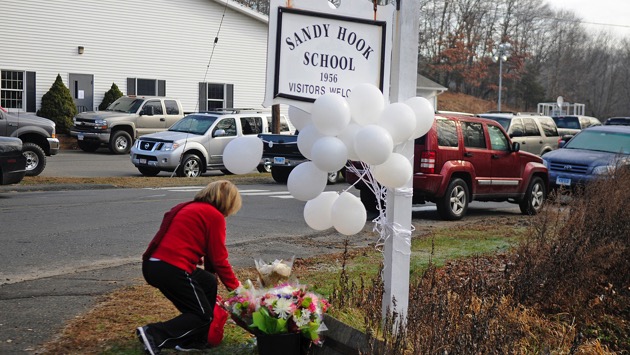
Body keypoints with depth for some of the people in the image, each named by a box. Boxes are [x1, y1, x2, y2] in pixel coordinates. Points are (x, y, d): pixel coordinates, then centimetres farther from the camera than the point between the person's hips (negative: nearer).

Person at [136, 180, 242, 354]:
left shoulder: (191, 208, 25)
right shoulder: (214, 216, -1)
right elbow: (219, 259, -1)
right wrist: (236, 287, 11)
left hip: (153, 264, 9)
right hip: (171, 268, -9)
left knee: (208, 282, 23)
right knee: (203, 315, 6)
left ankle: (195, 340, 22)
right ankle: (154, 334, -9)